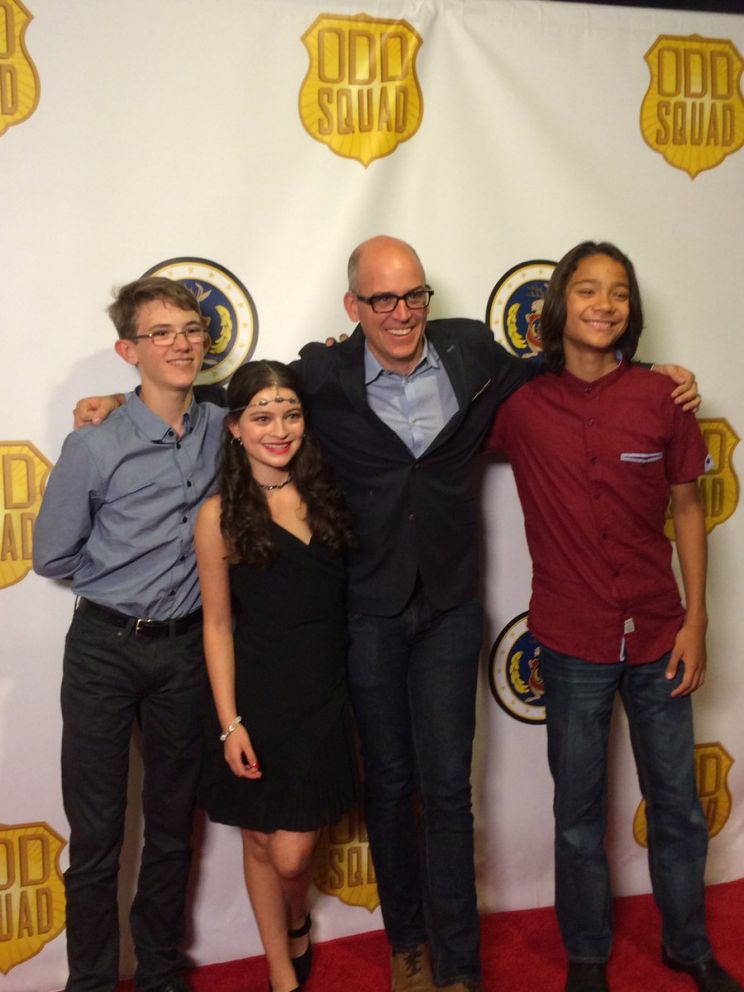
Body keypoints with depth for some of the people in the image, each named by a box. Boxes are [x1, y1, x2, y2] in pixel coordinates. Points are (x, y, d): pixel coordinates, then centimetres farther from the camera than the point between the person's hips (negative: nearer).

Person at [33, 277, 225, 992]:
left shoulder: (224, 432, -3)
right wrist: (128, 585, 3)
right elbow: (53, 557, -3)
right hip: (105, 648, -3)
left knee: (172, 823, 16)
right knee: (96, 833, 7)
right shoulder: (94, 448, -13)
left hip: (185, 647, 3)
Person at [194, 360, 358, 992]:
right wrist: (229, 723, -8)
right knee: (262, 845, 12)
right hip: (259, 696, -2)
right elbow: (218, 624, -4)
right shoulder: (221, 514, -7)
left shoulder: (326, 492, 3)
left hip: (325, 695, 2)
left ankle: (296, 925, 40)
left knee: (293, 856, 5)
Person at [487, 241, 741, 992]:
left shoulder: (660, 399, -5)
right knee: (579, 814, 13)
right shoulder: (521, 404, -6)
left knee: (677, 804, 15)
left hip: (658, 636, 1)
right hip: (573, 644, -1)